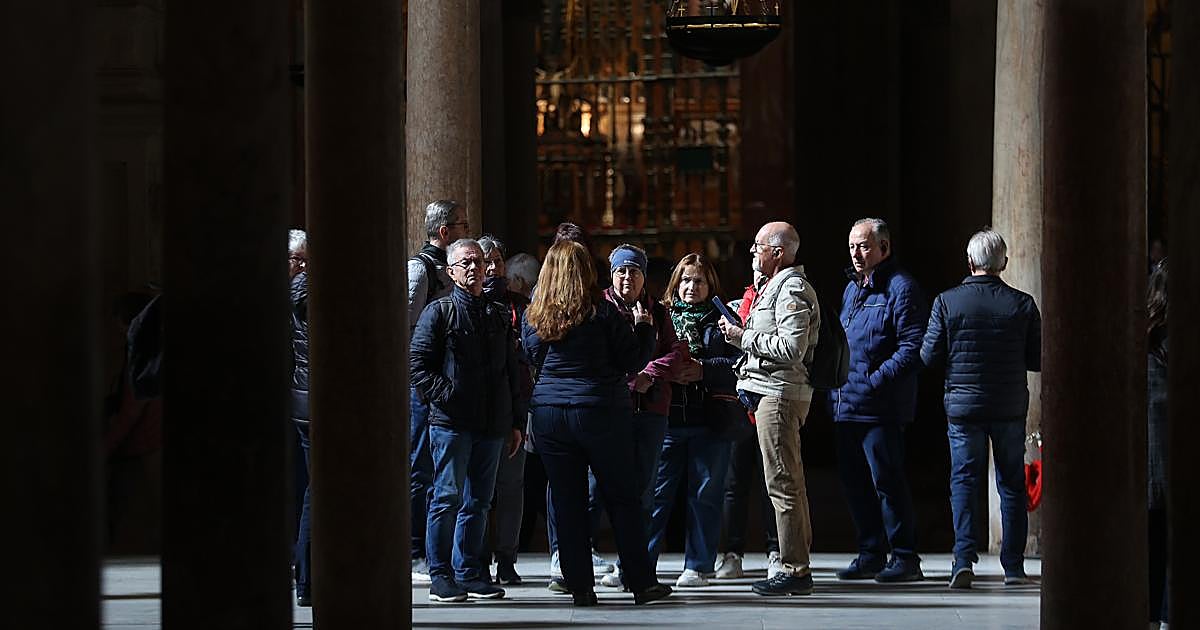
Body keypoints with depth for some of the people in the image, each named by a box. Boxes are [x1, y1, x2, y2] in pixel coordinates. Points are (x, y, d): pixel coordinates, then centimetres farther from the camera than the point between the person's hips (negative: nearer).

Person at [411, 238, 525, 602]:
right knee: (448, 497, -7)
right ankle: (441, 576, -2)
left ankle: (470, 573, 14)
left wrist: (516, 422, 16)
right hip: (451, 422, -5)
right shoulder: (439, 312, 1)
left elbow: (512, 372, 21)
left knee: (479, 501, 8)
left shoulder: (499, 316, 18)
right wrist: (446, 395, -15)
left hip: (492, 426, 5)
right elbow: (418, 364, -5)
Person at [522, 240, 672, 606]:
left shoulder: (532, 318, 2)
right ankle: (641, 583, 8)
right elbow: (633, 361, -4)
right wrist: (644, 327, 11)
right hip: (602, 412, -3)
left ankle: (580, 587, 5)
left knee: (566, 501, 7)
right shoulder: (602, 313, -8)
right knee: (622, 498, 6)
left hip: (549, 417, 3)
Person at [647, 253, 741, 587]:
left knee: (705, 495, 4)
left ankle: (698, 566, 11)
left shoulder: (721, 320, 7)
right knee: (654, 492, -1)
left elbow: (739, 362, -4)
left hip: (710, 421, -1)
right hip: (667, 418, 1)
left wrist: (704, 370, -17)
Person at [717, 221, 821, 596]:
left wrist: (744, 337, -14)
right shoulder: (777, 286, 22)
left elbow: (791, 348, -22)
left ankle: (795, 570, -9)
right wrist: (739, 335, 11)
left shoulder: (792, 289, -12)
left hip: (780, 393, -11)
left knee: (782, 482, -10)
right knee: (789, 483, 12)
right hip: (771, 393, 11)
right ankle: (797, 566, 15)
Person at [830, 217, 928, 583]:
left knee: (886, 480, -8)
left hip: (880, 406, -9)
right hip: (845, 403, 9)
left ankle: (905, 558, -2)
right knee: (854, 480, 11)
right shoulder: (852, 289, 19)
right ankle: (871, 554, 20)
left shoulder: (900, 288, -8)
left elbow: (912, 348, -16)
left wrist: (875, 381, -21)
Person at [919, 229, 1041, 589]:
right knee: (1012, 485, 10)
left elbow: (929, 355, -4)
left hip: (963, 406, -1)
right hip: (1010, 408, 1)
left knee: (963, 481, 4)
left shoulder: (947, 302, -7)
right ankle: (1013, 566, 12)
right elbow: (1038, 361, -1)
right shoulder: (1022, 304, -5)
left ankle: (964, 556, -13)